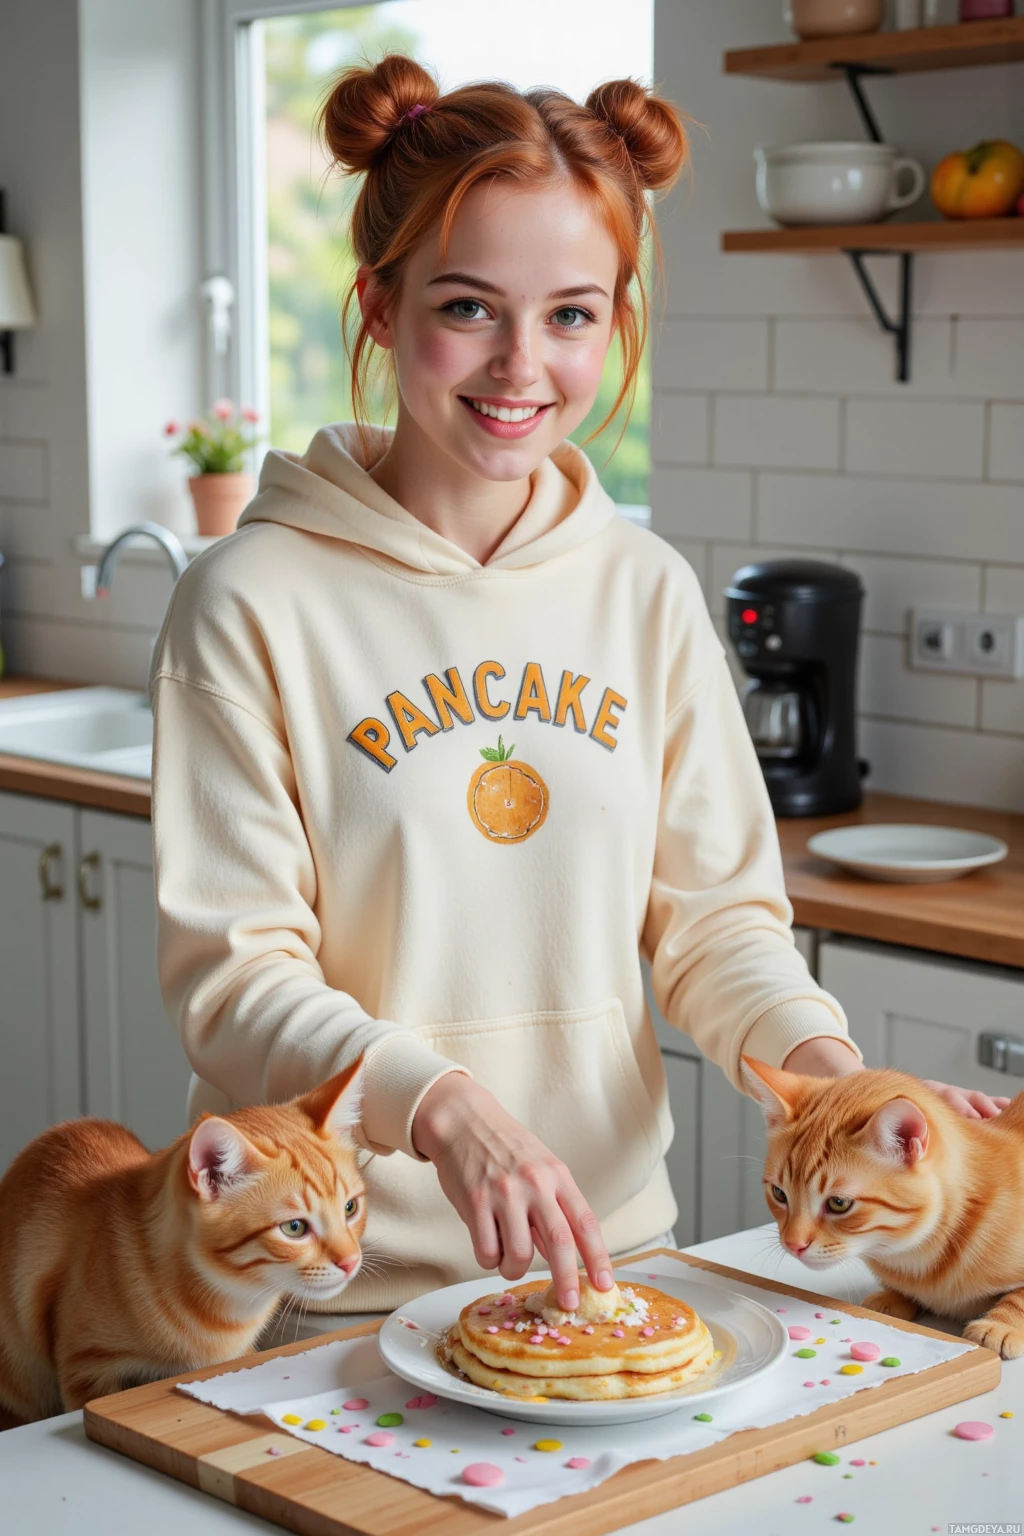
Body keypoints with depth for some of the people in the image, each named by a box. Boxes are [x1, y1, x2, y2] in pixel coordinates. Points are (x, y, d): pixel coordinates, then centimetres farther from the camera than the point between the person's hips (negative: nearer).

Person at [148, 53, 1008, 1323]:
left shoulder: (648, 593, 3)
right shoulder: (253, 601, -11)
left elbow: (714, 911, 4)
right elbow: (231, 974, -13)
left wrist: (819, 1059, -15)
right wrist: (441, 1105, -30)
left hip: (607, 1244, 4)